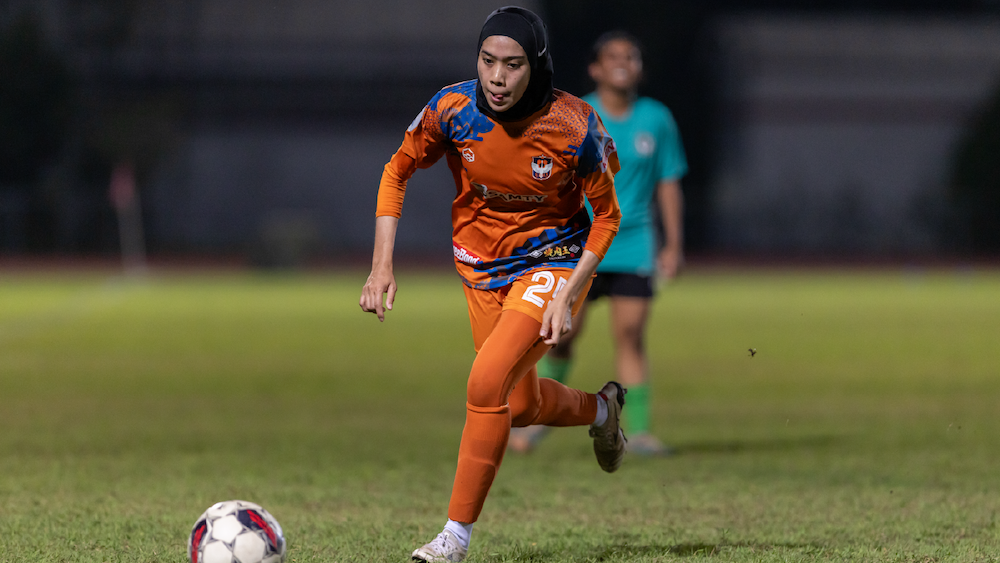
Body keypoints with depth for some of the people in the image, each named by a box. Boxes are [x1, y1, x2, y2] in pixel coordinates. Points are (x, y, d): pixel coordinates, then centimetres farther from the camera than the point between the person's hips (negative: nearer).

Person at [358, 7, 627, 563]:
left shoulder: (574, 125, -23)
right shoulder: (453, 109, -17)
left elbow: (606, 214, -9)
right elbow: (397, 171, -1)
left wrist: (568, 294, -18)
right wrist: (382, 265, -9)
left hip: (552, 261, -4)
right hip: (481, 265, 4)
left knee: (488, 382, -23)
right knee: (521, 406, 15)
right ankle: (600, 408, 50)